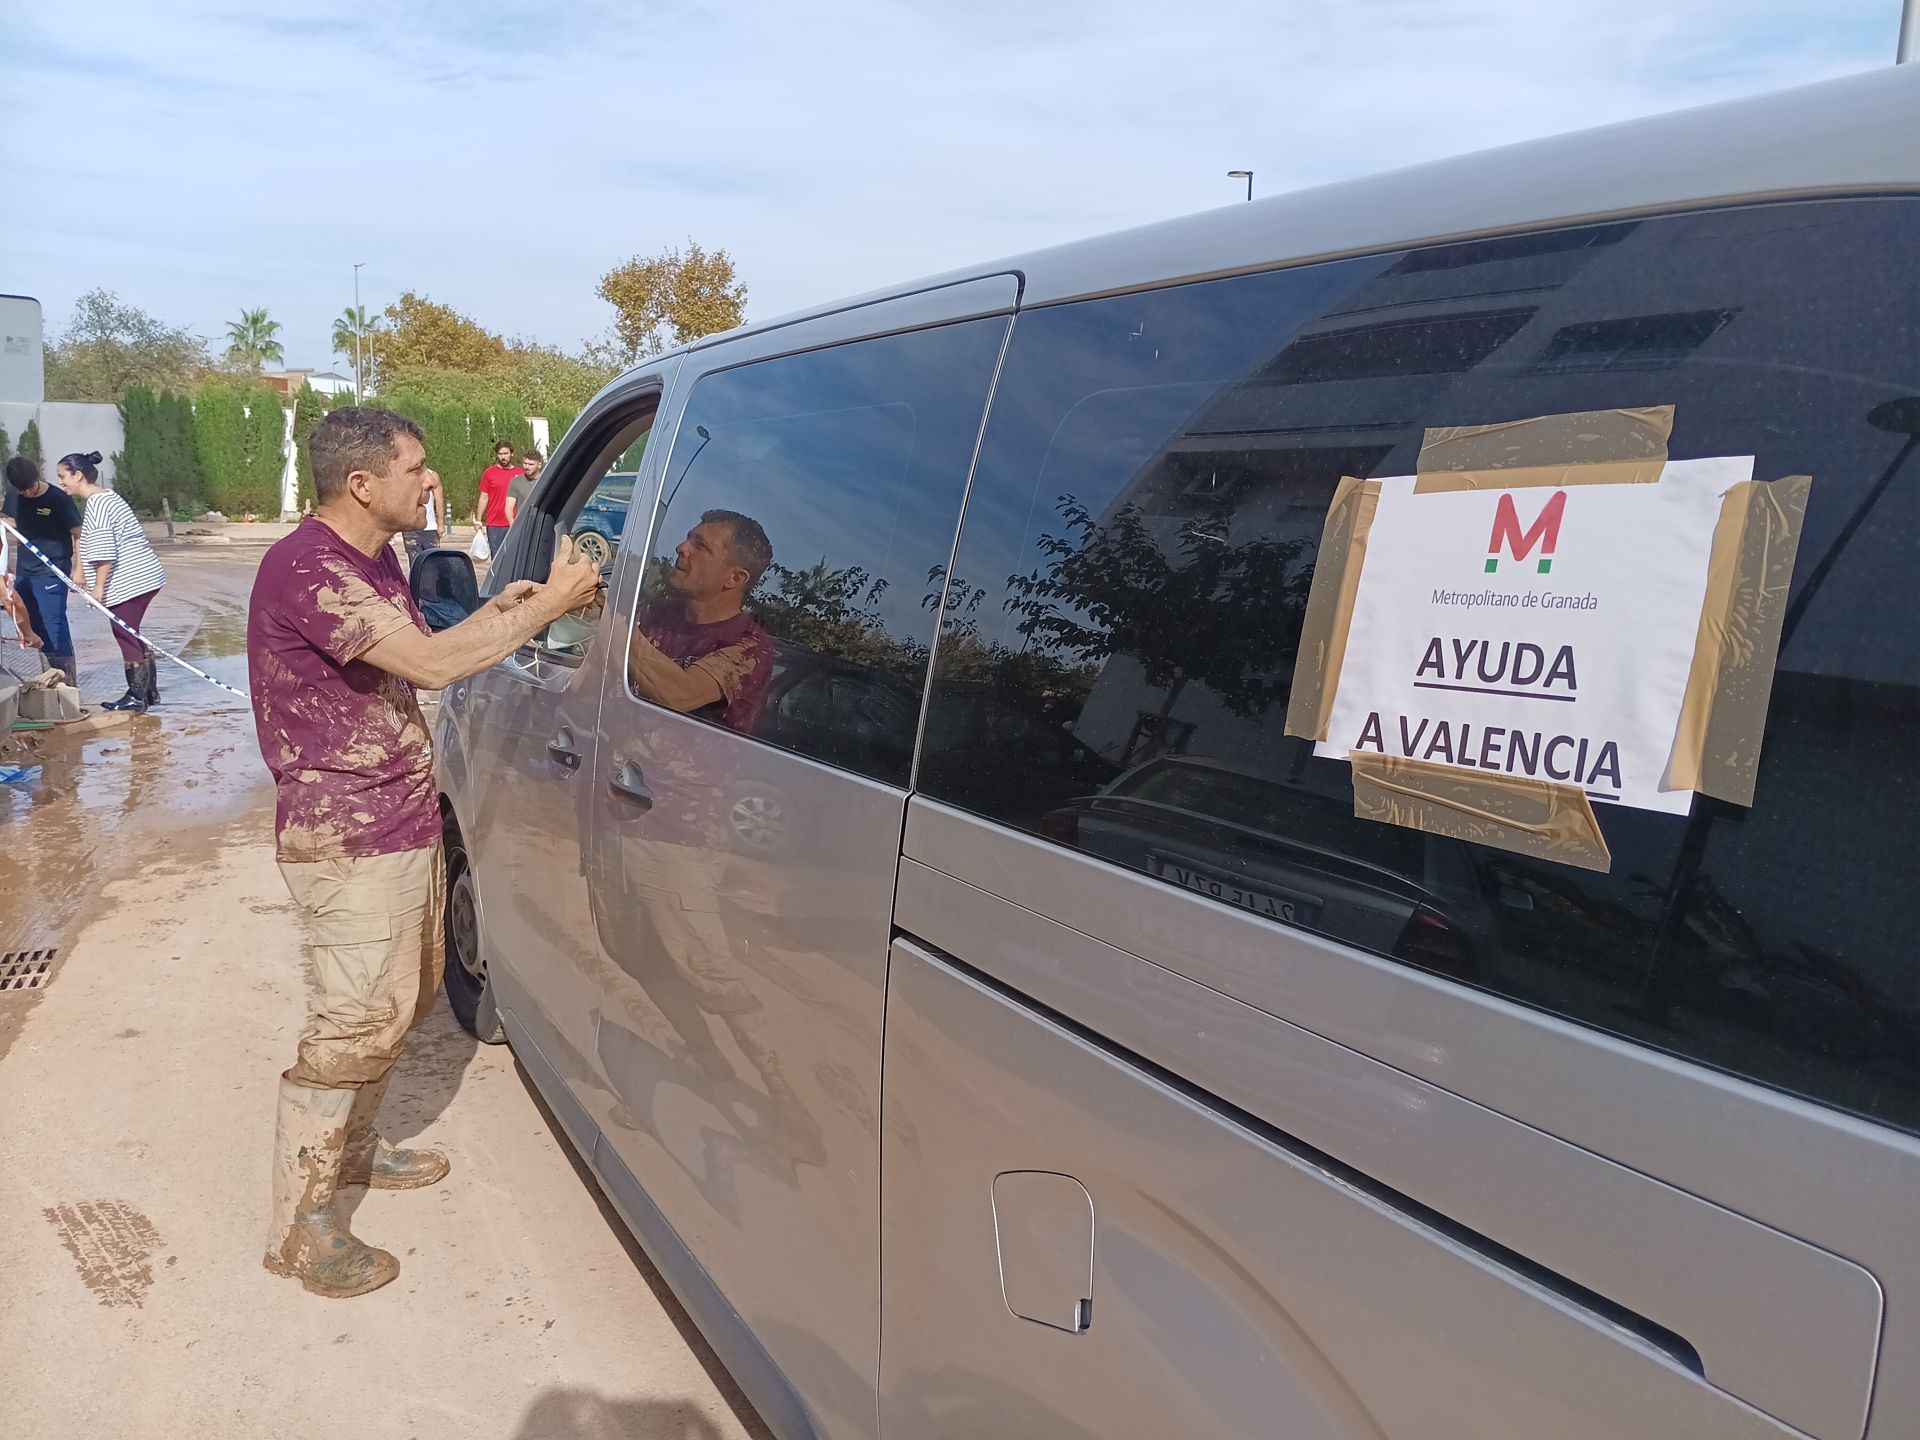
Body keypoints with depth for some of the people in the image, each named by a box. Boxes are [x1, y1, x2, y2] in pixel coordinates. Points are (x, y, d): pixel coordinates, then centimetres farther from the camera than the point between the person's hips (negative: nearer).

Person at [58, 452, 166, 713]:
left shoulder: (97, 504, -14)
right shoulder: (105, 497, 17)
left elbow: (104, 551, -20)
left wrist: (98, 586, -16)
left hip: (128, 582, -10)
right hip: (140, 577, 10)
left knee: (126, 636, -2)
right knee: (131, 635, 15)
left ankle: (137, 696, 4)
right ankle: (149, 691, 20)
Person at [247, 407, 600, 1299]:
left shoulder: (373, 559, 11)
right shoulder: (305, 568, -23)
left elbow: (413, 657, 18)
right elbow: (431, 665, -31)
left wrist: (494, 614, 3)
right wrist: (547, 604, -23)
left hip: (402, 823, 10)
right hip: (349, 840, -10)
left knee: (405, 996, 22)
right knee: (354, 1024, -3)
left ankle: (353, 1148, 41)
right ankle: (299, 1226, 13)